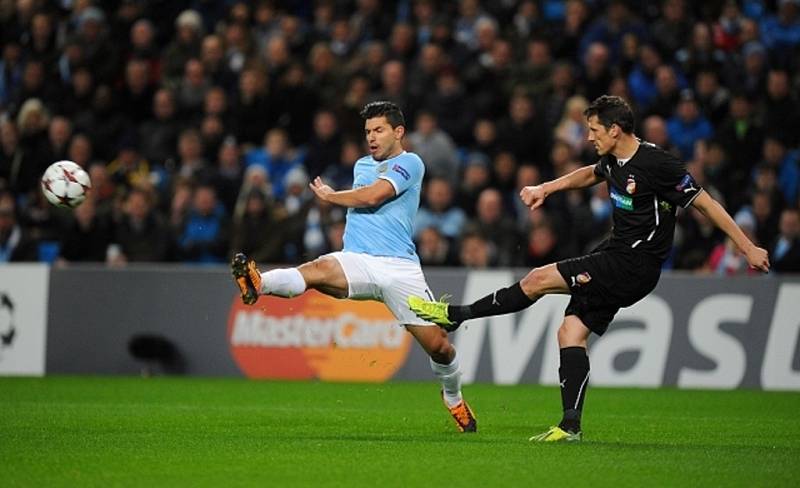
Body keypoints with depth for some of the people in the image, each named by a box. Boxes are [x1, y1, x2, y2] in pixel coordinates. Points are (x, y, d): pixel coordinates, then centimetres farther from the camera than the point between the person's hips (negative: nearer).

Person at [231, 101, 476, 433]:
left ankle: (453, 397, 26)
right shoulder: (362, 165, 24)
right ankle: (258, 284, -61)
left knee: (438, 345, -4)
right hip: (356, 261, 3)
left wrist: (329, 196, 2)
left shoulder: (410, 163, 1)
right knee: (319, 270, -33)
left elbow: (372, 196, -11)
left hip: (399, 266, -3)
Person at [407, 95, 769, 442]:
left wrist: (748, 248, -10)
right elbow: (590, 174, 33)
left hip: (634, 266, -9)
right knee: (571, 332, 2)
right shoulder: (613, 161, 8)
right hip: (615, 255, 9)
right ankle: (571, 426, 0)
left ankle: (455, 315, 1)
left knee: (539, 280, -11)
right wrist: (546, 188, 26)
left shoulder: (657, 164, -18)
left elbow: (705, 203, -12)